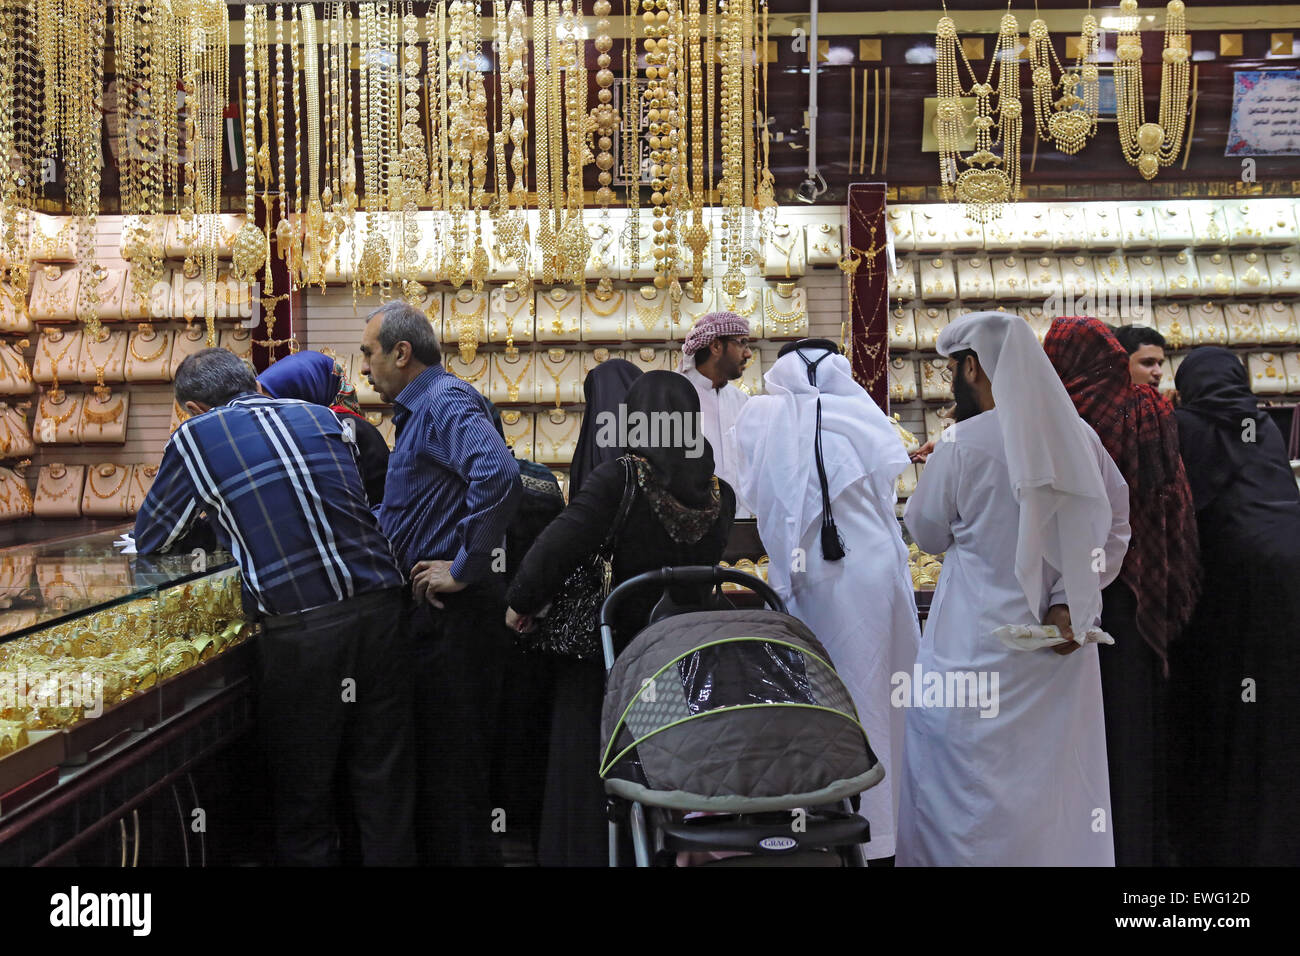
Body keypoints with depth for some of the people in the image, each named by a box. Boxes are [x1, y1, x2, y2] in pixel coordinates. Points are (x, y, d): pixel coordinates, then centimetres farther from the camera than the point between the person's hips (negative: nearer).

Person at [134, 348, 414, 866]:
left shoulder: (195, 438, 2)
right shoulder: (321, 417, 15)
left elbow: (150, 539, 14)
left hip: (300, 627, -4)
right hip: (379, 607, 4)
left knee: (303, 789, 11)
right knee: (383, 780, 12)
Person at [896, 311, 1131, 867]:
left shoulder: (963, 443, -12)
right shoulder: (1079, 437, 2)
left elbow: (928, 534, 2)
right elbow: (1116, 525, 2)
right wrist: (1069, 601, -3)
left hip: (980, 648, -5)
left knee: (966, 793, 5)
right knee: (1059, 781, 14)